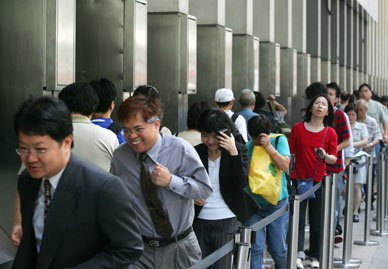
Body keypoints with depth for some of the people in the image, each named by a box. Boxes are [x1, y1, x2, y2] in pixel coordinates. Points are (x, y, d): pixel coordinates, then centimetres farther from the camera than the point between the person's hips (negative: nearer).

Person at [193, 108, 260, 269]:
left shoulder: (239, 150, -1)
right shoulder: (196, 153, 5)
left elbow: (242, 183, -14)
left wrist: (233, 152, -20)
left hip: (227, 222, -3)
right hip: (200, 221, 3)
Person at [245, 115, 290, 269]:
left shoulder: (279, 140, -3)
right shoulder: (247, 148, -5)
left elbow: (285, 166, -15)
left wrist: (269, 147, -21)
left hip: (277, 203, 0)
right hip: (253, 204, 0)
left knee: (278, 248, 9)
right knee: (255, 248, -4)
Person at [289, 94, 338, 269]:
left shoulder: (330, 133, 2)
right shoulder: (298, 128, 2)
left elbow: (334, 159, 2)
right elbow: (289, 151, 6)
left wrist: (325, 156, -19)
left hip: (319, 181, 1)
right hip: (298, 179, 0)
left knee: (316, 222, 7)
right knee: (298, 220, -6)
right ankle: (299, 254, -11)